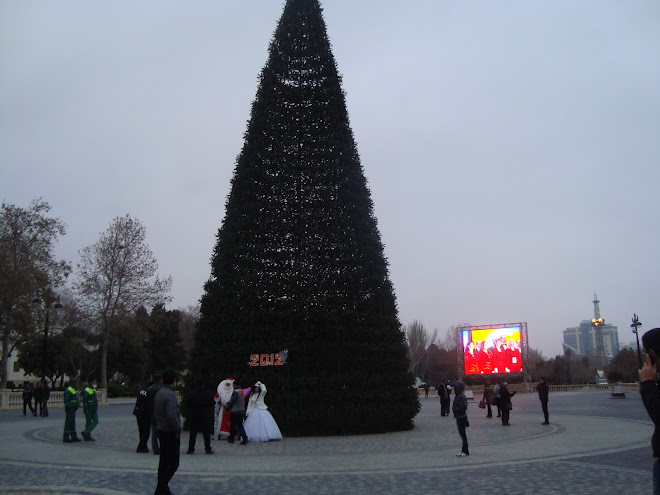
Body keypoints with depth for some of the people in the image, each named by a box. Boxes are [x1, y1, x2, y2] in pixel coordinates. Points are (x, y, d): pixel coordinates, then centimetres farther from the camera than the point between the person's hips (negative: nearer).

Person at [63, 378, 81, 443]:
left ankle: (74, 437, 18)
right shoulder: (68, 390, -14)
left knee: (72, 423, 13)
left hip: (73, 410, 10)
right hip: (69, 410, -10)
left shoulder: (74, 390, 18)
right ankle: (66, 438, -3)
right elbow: (66, 401, -20)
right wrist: (69, 408, -23)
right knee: (68, 423, -7)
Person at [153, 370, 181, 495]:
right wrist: (177, 430, -16)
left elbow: (155, 413, 18)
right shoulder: (170, 394, -19)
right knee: (173, 463, -4)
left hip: (161, 430, 10)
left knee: (164, 461, 16)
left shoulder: (158, 393, 11)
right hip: (170, 433, -10)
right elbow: (171, 416, -27)